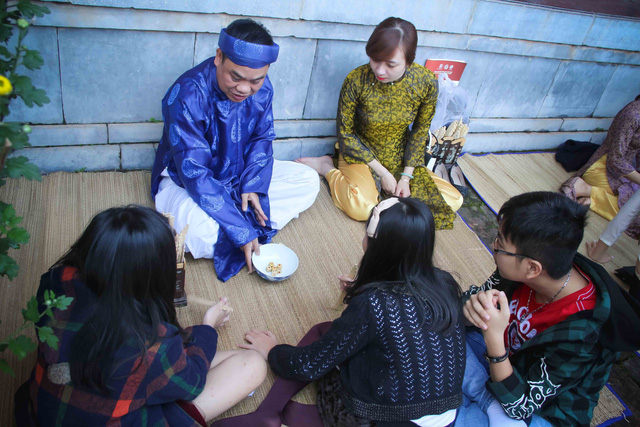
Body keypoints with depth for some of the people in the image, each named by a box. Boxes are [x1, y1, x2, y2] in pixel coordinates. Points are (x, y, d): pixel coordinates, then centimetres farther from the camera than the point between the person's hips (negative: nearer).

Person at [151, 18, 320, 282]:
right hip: (185, 181, -6)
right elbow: (195, 174, -32)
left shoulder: (262, 88, -12)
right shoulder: (187, 95, -31)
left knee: (308, 181, -5)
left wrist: (253, 186, -17)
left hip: (239, 174, 7)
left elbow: (262, 139, 2)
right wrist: (242, 232, -34)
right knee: (200, 232, -39)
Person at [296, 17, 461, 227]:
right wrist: (382, 172, -16)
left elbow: (420, 131, -2)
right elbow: (345, 133, -14)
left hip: (401, 158, 4)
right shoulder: (356, 80, -24)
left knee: (453, 201, -3)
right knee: (362, 207, -32)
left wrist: (406, 177, -9)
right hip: (360, 153, -4)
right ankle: (326, 167, -3)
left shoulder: (427, 82, -17)